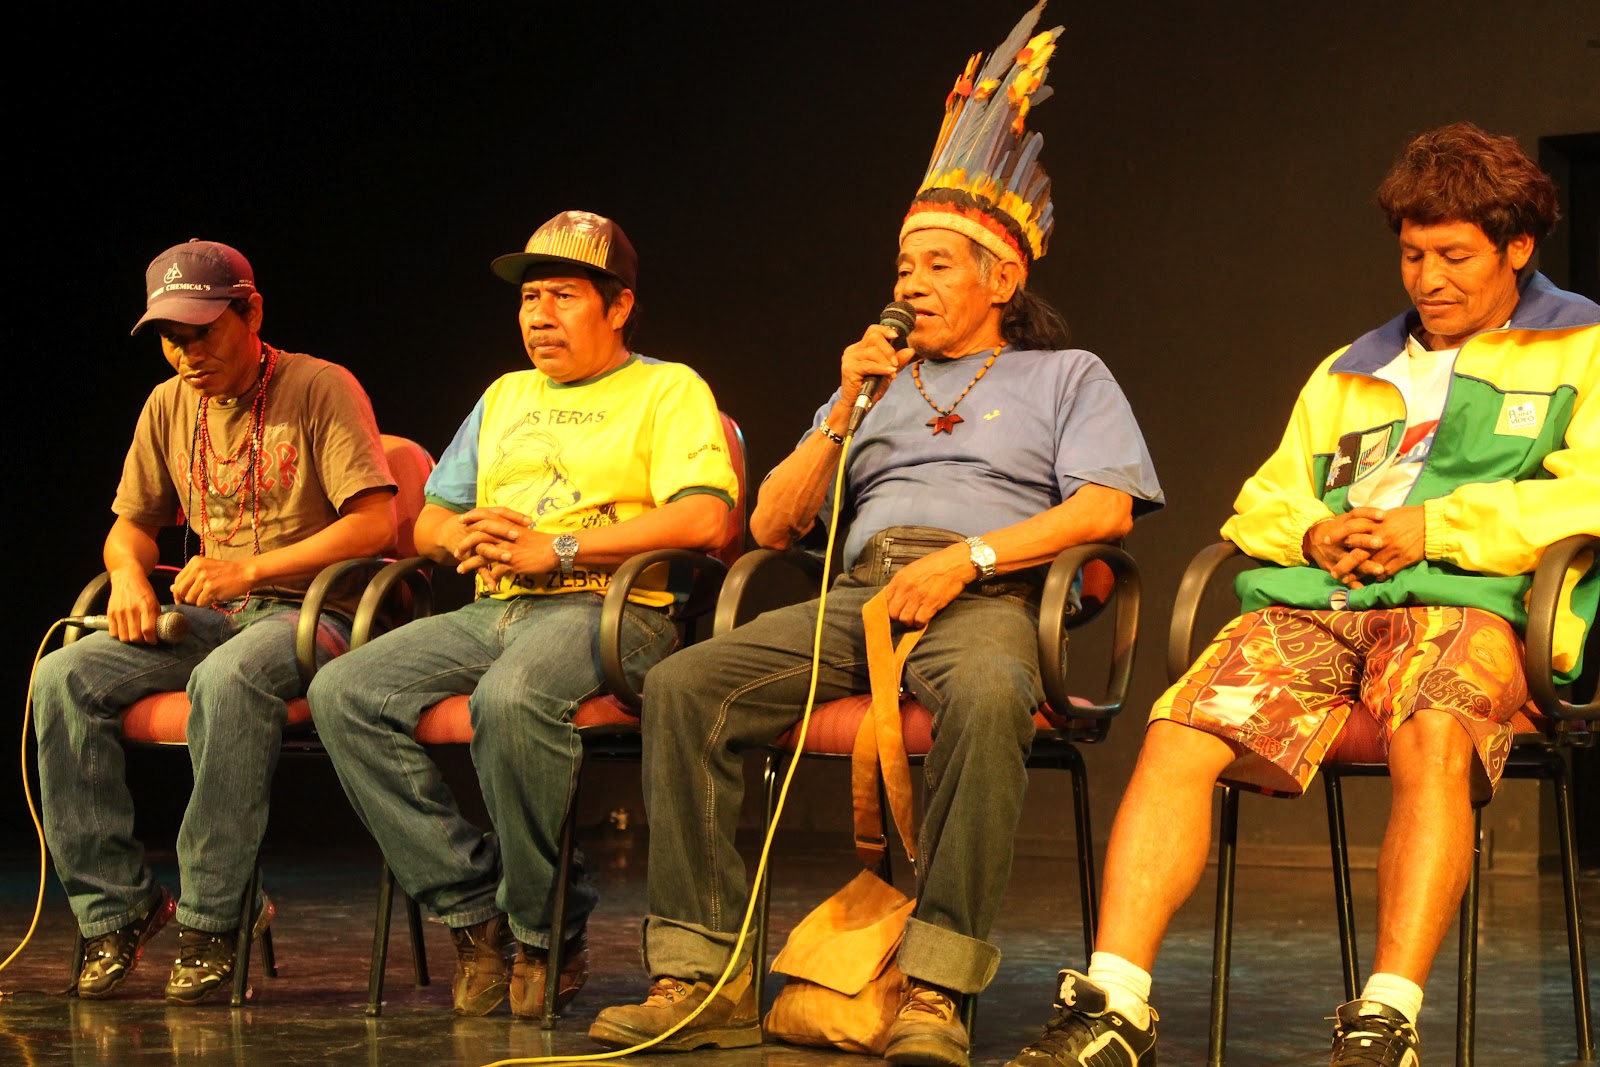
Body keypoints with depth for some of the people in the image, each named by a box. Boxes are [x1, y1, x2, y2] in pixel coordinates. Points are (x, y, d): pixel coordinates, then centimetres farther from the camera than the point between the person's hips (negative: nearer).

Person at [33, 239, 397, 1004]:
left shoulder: (320, 389, -6)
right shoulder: (170, 405, 13)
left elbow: (376, 523, -15)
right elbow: (130, 525, 21)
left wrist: (251, 570, -21)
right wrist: (130, 575, -4)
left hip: (314, 612, -6)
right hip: (209, 616, 6)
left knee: (228, 678, -40)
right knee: (64, 676, -18)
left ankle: (211, 921, -30)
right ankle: (116, 907, -14)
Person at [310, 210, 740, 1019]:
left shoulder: (668, 390, 7)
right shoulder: (505, 397, 28)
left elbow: (705, 519, -11)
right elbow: (426, 522, 27)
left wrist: (556, 548, -14)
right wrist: (464, 536, 0)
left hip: (607, 609, -7)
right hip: (493, 610, 7)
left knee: (512, 700, -39)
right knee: (344, 693, -18)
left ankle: (544, 931, -20)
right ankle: (473, 912, -16)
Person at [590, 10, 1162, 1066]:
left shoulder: (1066, 375, 20)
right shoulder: (878, 379, 32)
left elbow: (1106, 507, 1)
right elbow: (773, 524, 23)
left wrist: (965, 557, -11)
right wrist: (846, 411, 10)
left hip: (987, 596, -4)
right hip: (859, 593, 4)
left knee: (986, 697, -42)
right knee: (683, 685, -22)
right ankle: (705, 977, -25)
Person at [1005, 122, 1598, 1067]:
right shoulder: (1346, 375, 33)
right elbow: (1262, 502, 29)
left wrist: (1436, 528, -10)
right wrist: (1315, 533, 5)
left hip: (1464, 601, -4)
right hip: (1313, 601, 5)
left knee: (1434, 739, -39)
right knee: (1179, 735, -23)